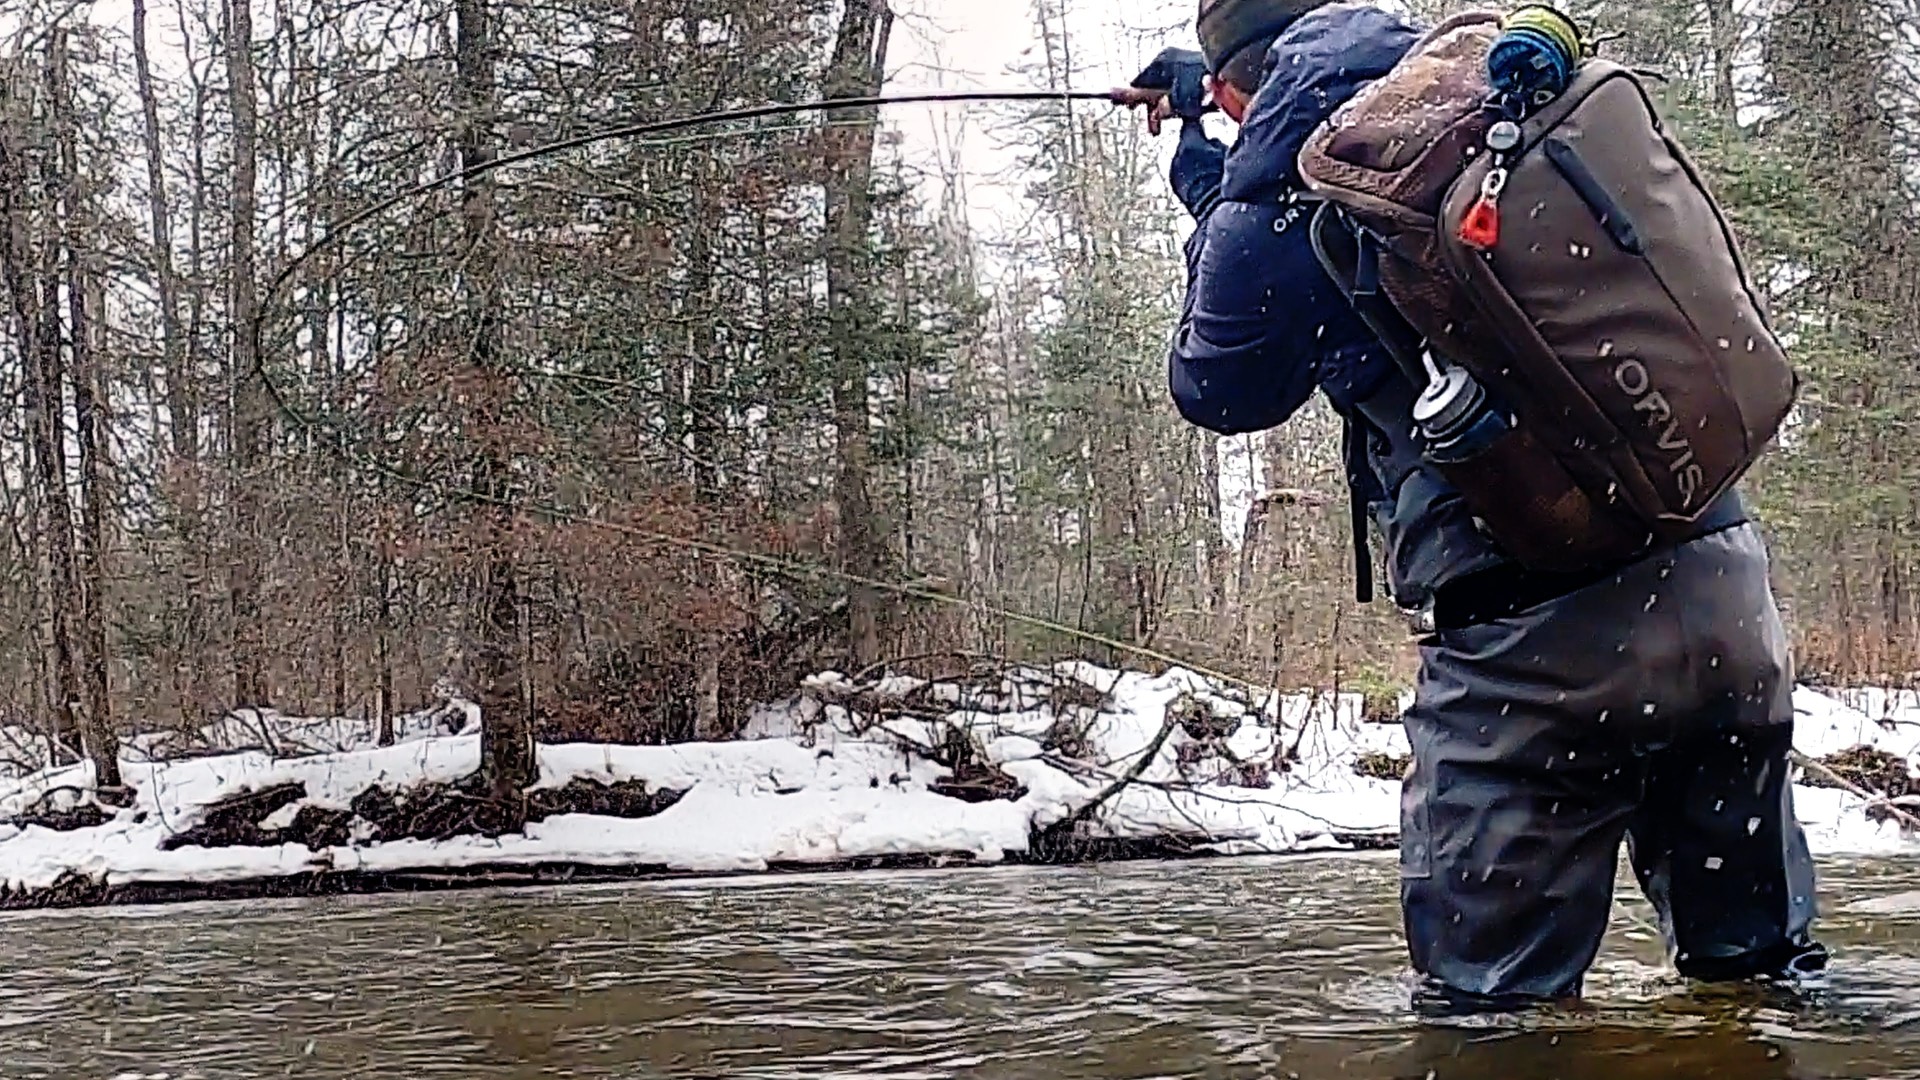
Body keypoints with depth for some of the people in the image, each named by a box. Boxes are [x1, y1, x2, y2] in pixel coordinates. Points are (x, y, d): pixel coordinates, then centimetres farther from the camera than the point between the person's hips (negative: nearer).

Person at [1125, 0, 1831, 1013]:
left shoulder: (1284, 168, -5)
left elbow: (1218, 389, 14)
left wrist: (1205, 170, 25)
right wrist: (1205, 148, 42)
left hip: (1534, 627, -7)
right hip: (1727, 581, 7)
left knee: (1487, 1013, 5)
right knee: (1763, 975, 19)